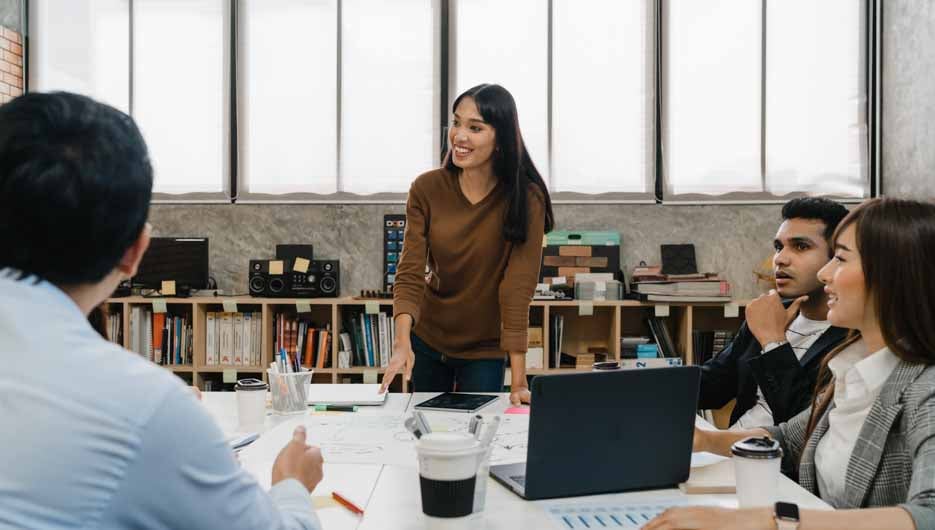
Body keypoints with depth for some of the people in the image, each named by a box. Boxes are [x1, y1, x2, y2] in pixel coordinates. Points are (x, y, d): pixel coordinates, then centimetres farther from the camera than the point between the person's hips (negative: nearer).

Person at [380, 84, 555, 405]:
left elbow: (518, 288, -25)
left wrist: (518, 382, -28)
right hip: (427, 339, 3)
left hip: (485, 348, -3)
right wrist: (403, 342, -33)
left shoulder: (525, 199, -21)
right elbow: (410, 272, -17)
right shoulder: (427, 189, -13)